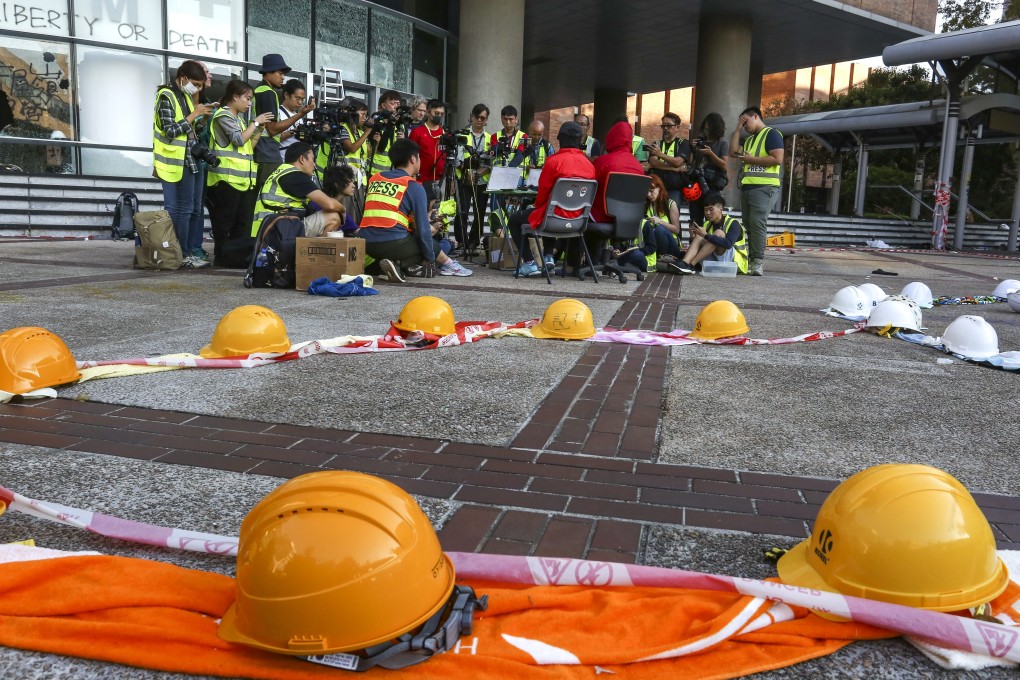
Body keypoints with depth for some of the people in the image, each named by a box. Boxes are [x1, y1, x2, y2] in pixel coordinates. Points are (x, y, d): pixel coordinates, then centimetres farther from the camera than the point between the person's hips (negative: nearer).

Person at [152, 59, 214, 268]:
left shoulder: (184, 96, 16)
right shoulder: (166, 96, -11)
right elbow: (171, 130, -19)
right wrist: (195, 114, -16)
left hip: (190, 159, 9)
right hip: (177, 162, -9)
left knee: (194, 209, 11)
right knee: (183, 209, -6)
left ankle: (186, 250, 18)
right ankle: (182, 255, 0)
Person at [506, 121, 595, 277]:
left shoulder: (554, 161, -15)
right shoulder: (589, 164, 1)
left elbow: (543, 190, -9)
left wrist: (537, 206, 14)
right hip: (578, 219, 7)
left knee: (514, 219, 17)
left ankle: (529, 263, 9)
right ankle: (548, 257, 29)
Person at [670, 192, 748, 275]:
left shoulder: (733, 224, -9)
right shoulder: (707, 224, 9)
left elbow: (728, 244, -28)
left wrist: (706, 235, -32)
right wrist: (693, 237, -15)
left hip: (733, 261, -5)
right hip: (715, 262, 5)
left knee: (718, 233, -24)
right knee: (699, 237, -11)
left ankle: (690, 265, -32)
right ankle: (684, 263, -38)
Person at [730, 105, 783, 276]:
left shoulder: (771, 134, -3)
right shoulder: (749, 139, 23)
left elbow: (778, 159, -14)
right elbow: (733, 152, 12)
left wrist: (752, 159, -10)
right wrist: (738, 129, 13)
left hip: (764, 187, -9)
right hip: (747, 187, 9)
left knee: (757, 223, -16)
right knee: (749, 224, 6)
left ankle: (758, 262, -16)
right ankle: (751, 261, 8)